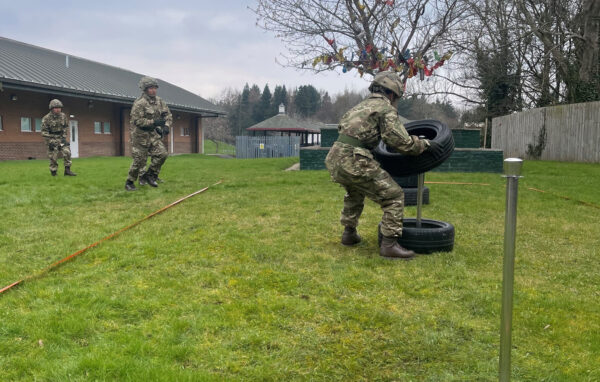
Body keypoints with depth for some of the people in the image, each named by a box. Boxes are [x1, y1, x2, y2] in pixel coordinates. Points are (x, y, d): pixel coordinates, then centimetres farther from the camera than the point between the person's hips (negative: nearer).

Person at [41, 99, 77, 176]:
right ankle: (53, 173, 9)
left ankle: (67, 170, -8)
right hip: (51, 139, -3)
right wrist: (50, 141, -17)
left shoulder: (63, 116, 0)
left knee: (67, 152, -13)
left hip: (61, 138, 4)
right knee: (53, 156, -4)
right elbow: (44, 131, -11)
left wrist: (64, 136, 3)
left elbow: (66, 126, 14)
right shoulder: (46, 118, -12)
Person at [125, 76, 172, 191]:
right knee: (139, 160, -2)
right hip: (140, 135, -6)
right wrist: (154, 122, -25)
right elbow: (137, 121, -22)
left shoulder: (159, 101, 5)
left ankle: (150, 175, 10)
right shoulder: (139, 103, -17)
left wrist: (167, 126, -6)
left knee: (162, 154, -9)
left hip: (153, 134, 6)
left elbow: (168, 115, 12)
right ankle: (129, 182, 15)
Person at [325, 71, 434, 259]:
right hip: (354, 162, -9)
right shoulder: (386, 109, 0)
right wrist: (424, 144, 10)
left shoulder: (363, 105, 25)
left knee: (355, 191, 36)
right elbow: (403, 143, -7)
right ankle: (389, 244, -3)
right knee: (393, 196, 1)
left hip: (334, 159, 9)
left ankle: (349, 233, 39)